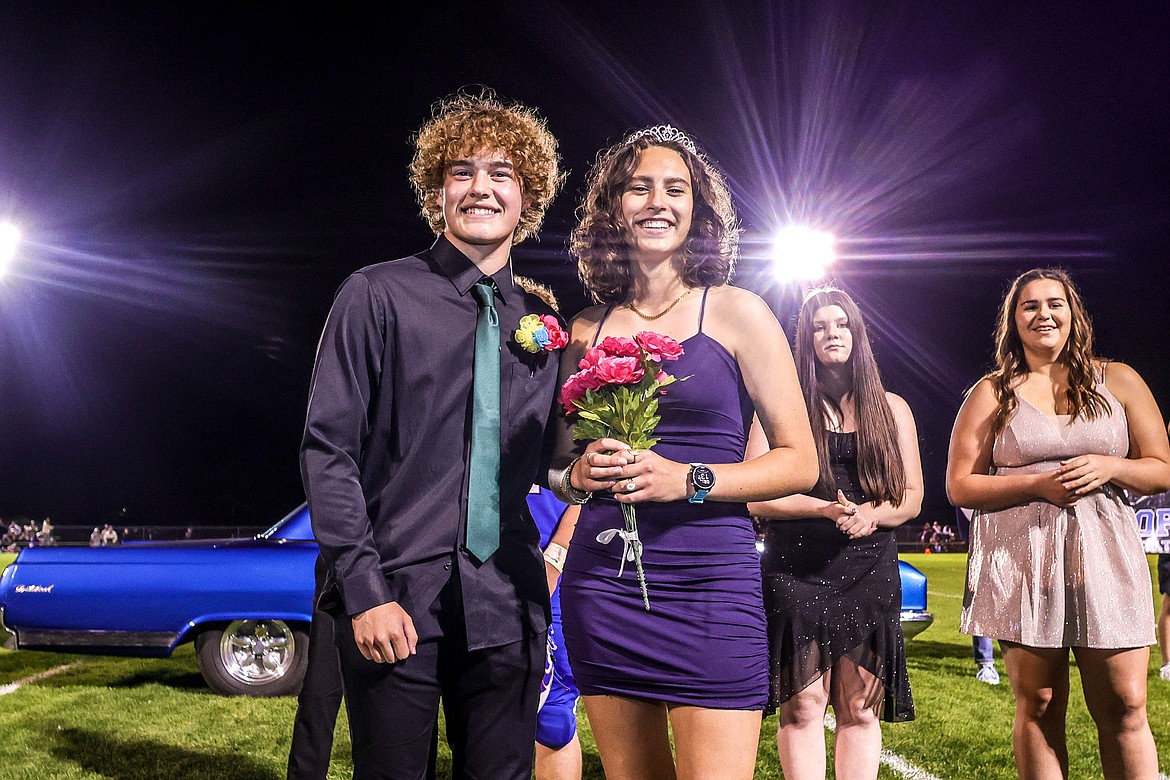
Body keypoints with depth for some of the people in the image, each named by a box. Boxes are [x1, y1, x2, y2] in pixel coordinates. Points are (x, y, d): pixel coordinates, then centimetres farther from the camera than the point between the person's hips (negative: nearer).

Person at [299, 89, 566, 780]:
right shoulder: (378, 296, -1)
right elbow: (328, 448, -6)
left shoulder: (542, 319, 10)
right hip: (396, 601, -3)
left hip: (507, 609, 4)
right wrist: (364, 590, -13)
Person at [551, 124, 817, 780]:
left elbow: (799, 461, -1)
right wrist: (578, 475, -4)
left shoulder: (736, 312, 1)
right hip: (601, 582, 3)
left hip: (710, 580, -3)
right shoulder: (587, 330, 11)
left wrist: (689, 479, -15)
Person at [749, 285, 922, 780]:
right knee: (802, 704, -4)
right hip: (795, 568, -2)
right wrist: (826, 509, -16)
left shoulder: (892, 409, 13)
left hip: (870, 569, 2)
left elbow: (912, 497, 11)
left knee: (860, 708, 2)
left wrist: (870, 514, -11)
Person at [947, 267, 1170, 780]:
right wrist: (1037, 484, -11)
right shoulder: (993, 393, 7)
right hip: (1021, 560, -1)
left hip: (1105, 554, 1)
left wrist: (1108, 468, -9)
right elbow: (959, 486, 3)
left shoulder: (1118, 381, 11)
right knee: (1038, 707, 4)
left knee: (1125, 708, -1)